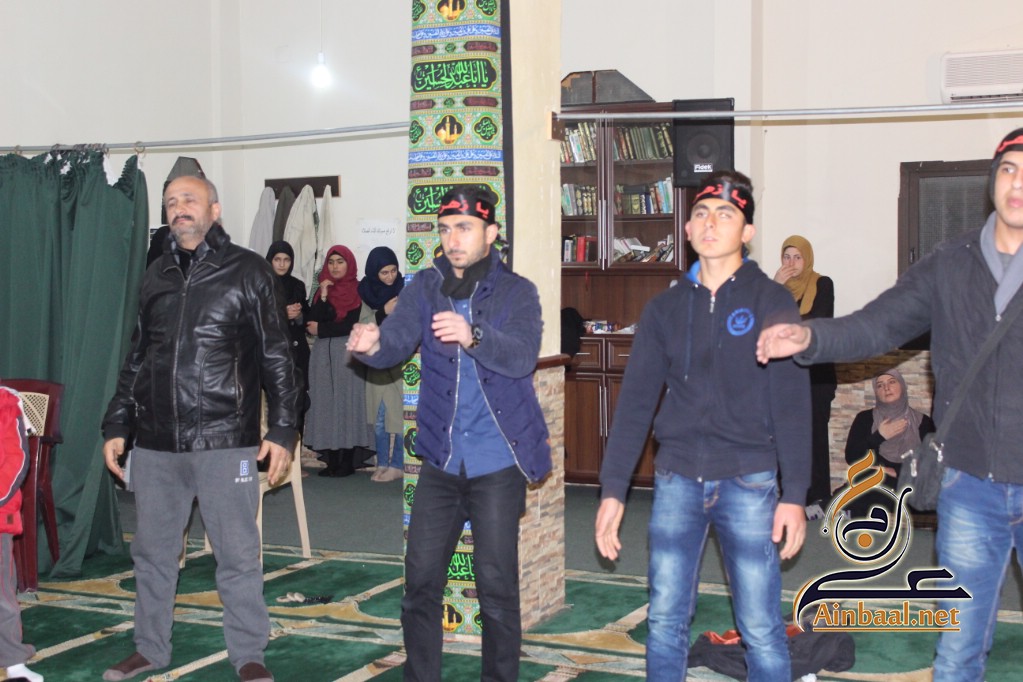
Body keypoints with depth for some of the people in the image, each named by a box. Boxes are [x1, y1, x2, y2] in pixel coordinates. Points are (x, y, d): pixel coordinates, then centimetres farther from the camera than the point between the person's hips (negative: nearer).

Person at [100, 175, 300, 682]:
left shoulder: (247, 271, 1)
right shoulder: (156, 276, 14)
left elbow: (276, 357, -1)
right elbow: (136, 359, 19)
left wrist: (283, 430, -7)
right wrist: (116, 426, 15)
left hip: (225, 442, -4)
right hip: (155, 443, 5)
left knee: (237, 555, 2)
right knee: (152, 551, 12)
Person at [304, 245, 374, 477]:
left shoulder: (358, 291, 0)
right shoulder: (322, 289, 13)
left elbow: (352, 325, -8)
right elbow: (312, 321, 2)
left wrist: (321, 330, 0)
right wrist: (323, 297, -9)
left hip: (348, 353, -4)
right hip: (323, 354, 4)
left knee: (347, 401, -5)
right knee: (325, 402, 0)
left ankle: (347, 461, -2)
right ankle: (331, 460, 2)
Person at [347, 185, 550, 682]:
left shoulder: (516, 292, -3)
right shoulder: (425, 287, 6)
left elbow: (522, 356, -20)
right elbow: (396, 343, -5)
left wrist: (473, 335, -39)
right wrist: (371, 345, -29)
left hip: (498, 463, -3)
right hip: (441, 460, 3)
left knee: (496, 586, 1)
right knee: (421, 581, 8)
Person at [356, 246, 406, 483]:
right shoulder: (368, 292, 6)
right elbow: (364, 325, 1)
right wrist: (383, 312, -13)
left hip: (401, 361, -4)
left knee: (401, 414, -2)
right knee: (379, 416, 9)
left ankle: (397, 465, 7)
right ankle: (382, 463, 18)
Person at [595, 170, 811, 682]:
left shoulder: (771, 302, -2)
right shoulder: (665, 308, 8)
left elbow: (792, 404, -6)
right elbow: (635, 402, 6)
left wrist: (794, 493, -12)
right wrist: (612, 489, 0)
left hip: (748, 481, -3)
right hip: (677, 480, 3)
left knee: (761, 630, 0)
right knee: (665, 621, 7)